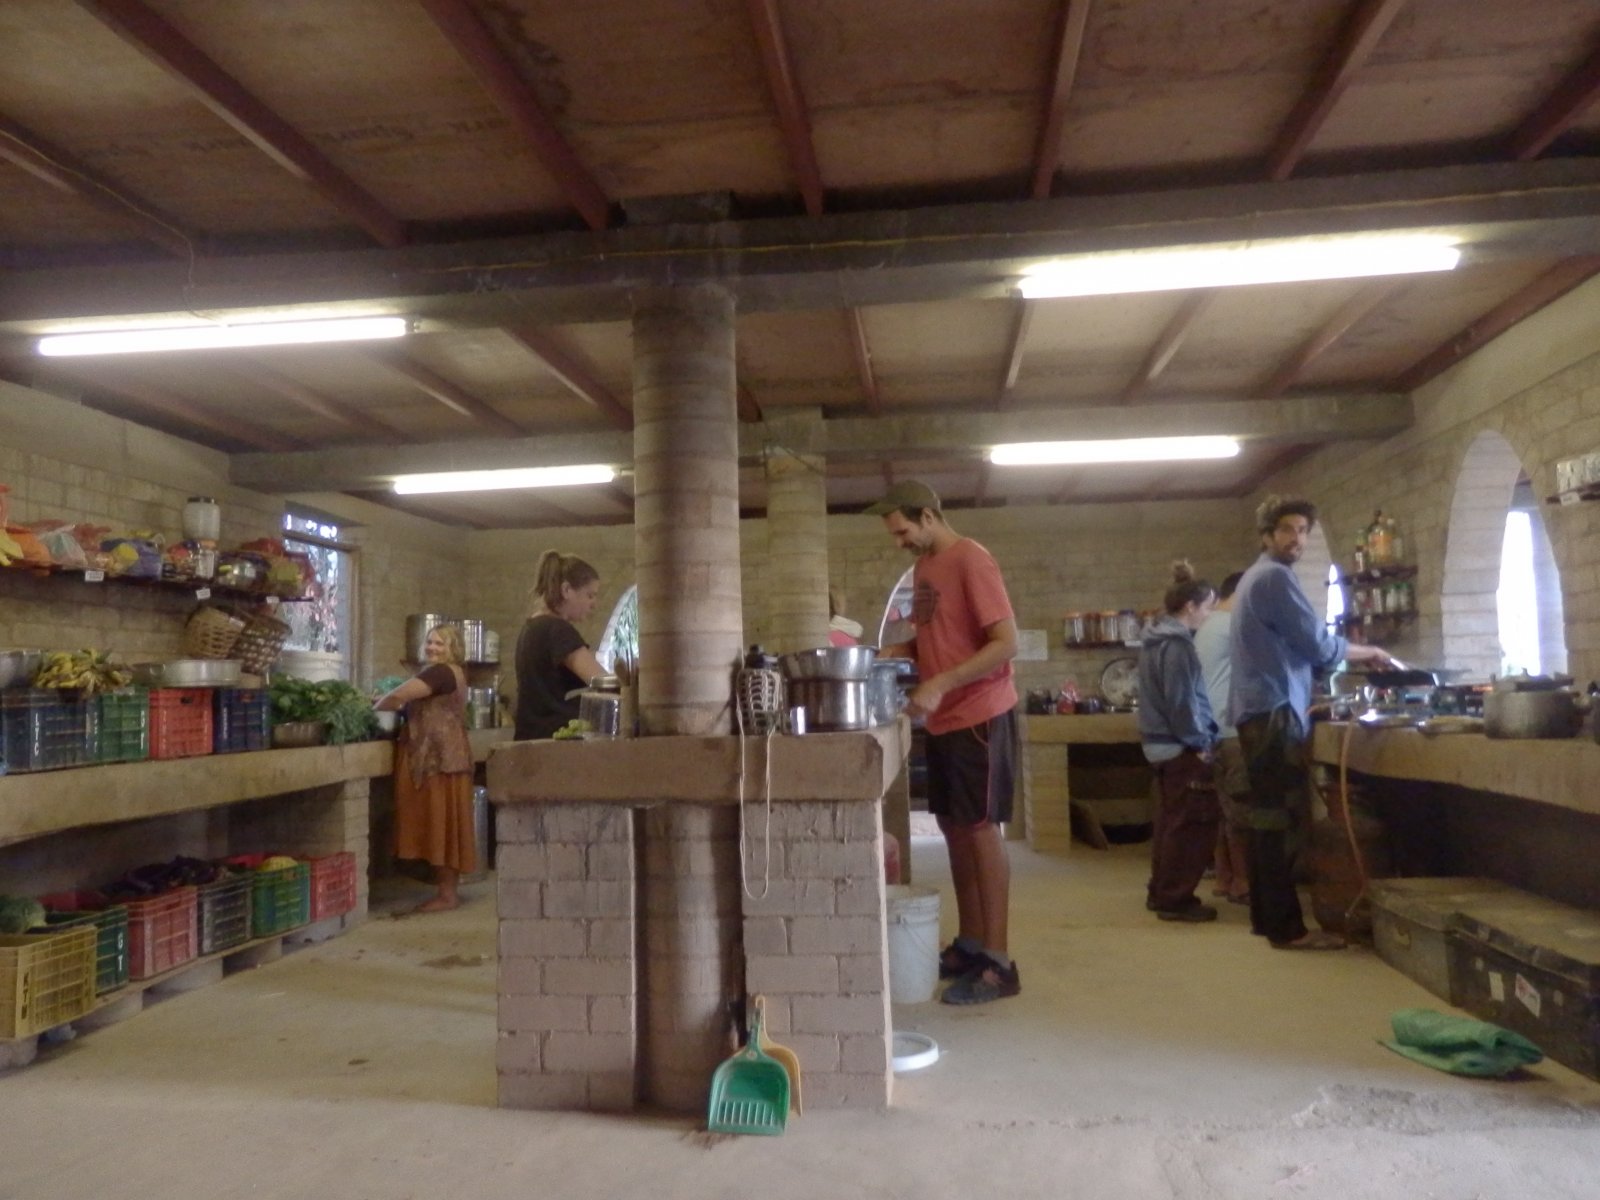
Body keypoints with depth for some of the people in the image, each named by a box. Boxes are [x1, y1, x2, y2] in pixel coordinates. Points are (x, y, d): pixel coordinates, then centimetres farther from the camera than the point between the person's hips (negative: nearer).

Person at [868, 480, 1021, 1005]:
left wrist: (941, 684, -25)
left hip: (979, 716, -8)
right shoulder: (924, 565, 12)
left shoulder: (970, 561, -15)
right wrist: (902, 651, 3)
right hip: (942, 719, 8)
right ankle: (970, 944, 23)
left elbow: (1006, 643, -20)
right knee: (954, 828, 12)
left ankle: (998, 963, 4)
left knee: (981, 828, -4)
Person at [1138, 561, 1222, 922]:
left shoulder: (1156, 639, 13)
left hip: (1163, 744, 10)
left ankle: (1160, 893, 23)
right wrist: (1201, 742, -14)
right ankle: (1175, 899, 2)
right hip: (1182, 748, -10)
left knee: (1170, 822, 16)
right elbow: (1182, 702, -21)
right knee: (1191, 825, -3)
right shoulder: (1177, 644, -18)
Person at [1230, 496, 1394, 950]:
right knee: (1280, 821, -9)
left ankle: (1266, 916, 18)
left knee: (1267, 818, 13)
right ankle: (1287, 927, -6)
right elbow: (1317, 644, -12)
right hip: (1275, 711, -11)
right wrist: (1368, 652, 6)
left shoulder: (1254, 577, 22)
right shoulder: (1275, 576, -11)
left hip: (1258, 710, 11)